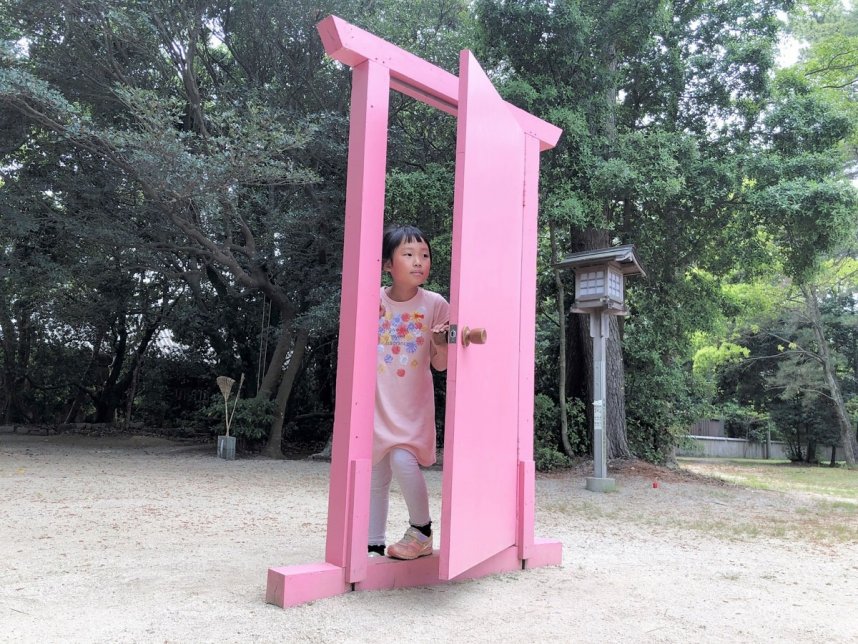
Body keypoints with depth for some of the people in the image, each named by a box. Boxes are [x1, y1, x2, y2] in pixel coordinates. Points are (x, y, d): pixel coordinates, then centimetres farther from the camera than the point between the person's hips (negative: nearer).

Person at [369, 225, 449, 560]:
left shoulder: (435, 304, -7)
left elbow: (440, 365, -4)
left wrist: (442, 345, -25)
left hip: (413, 403, -2)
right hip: (377, 401, 2)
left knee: (403, 460, -21)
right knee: (375, 475, 8)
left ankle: (422, 531, 3)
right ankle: (374, 545, 24)